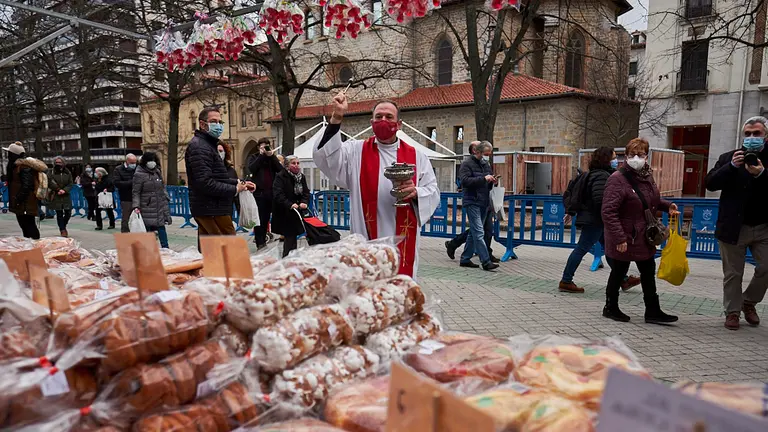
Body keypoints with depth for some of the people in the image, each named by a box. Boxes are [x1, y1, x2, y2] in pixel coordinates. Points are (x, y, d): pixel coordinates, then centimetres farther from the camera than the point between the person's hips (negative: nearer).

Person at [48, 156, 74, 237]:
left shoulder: (68, 172, 7)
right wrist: (58, 189, -15)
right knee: (59, 214, 0)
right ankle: (62, 230, 8)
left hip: (66, 196, 2)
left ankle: (63, 226, 27)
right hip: (56, 197, -2)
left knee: (68, 213, 0)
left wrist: (64, 190, -11)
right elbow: (50, 183, -7)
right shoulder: (52, 172, -1)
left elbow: (71, 184, 4)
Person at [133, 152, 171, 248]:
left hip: (160, 206, 6)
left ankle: (165, 247, 11)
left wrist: (166, 199, 19)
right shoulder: (139, 175, -7)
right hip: (147, 207, -6)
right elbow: (136, 192, -8)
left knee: (161, 226, 6)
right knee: (147, 229, -5)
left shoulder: (157, 172, 13)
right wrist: (136, 206, -17)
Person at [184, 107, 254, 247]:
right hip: (212, 210, -11)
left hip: (206, 209, 11)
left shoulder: (208, 145, 22)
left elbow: (217, 178, 25)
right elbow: (205, 183, -22)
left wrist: (239, 183, 10)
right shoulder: (199, 147, -12)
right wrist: (234, 190, -14)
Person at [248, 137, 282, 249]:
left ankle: (262, 238, 19)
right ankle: (260, 242, -4)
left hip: (271, 192, 3)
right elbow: (251, 169, -12)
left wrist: (272, 155, -10)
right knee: (259, 218, -6)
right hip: (259, 191, -3)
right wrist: (261, 155, -11)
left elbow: (280, 169, -4)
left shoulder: (273, 158, 14)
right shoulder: (255, 158, 9)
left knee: (266, 218, 8)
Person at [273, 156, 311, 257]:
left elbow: (306, 192, 6)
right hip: (284, 214, -6)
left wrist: (304, 202, -15)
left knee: (291, 237, 9)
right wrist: (290, 204, -31)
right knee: (290, 237, -7)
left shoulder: (301, 177, 10)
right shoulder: (280, 176, -11)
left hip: (298, 212, 6)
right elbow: (278, 194, -20)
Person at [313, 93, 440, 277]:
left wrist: (415, 192, -15)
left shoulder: (416, 156, 7)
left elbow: (433, 193, 7)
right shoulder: (355, 151, 5)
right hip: (365, 240, -1)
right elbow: (325, 156, -11)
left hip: (402, 241, 1)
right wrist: (336, 118, -20)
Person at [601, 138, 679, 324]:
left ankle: (652, 311, 25)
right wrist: (619, 238, -30)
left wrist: (667, 205, 6)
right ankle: (610, 308, 26)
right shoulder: (618, 179, -21)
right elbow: (608, 212, -26)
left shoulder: (647, 176, 5)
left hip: (644, 238, 8)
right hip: (624, 238, -8)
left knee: (648, 273, 14)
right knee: (618, 273, 7)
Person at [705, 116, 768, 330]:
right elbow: (710, 183, -7)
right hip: (734, 227, 0)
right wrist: (732, 166, -20)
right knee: (732, 273, 8)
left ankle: (749, 301, 23)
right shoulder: (729, 158, 3)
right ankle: (733, 311, 20)